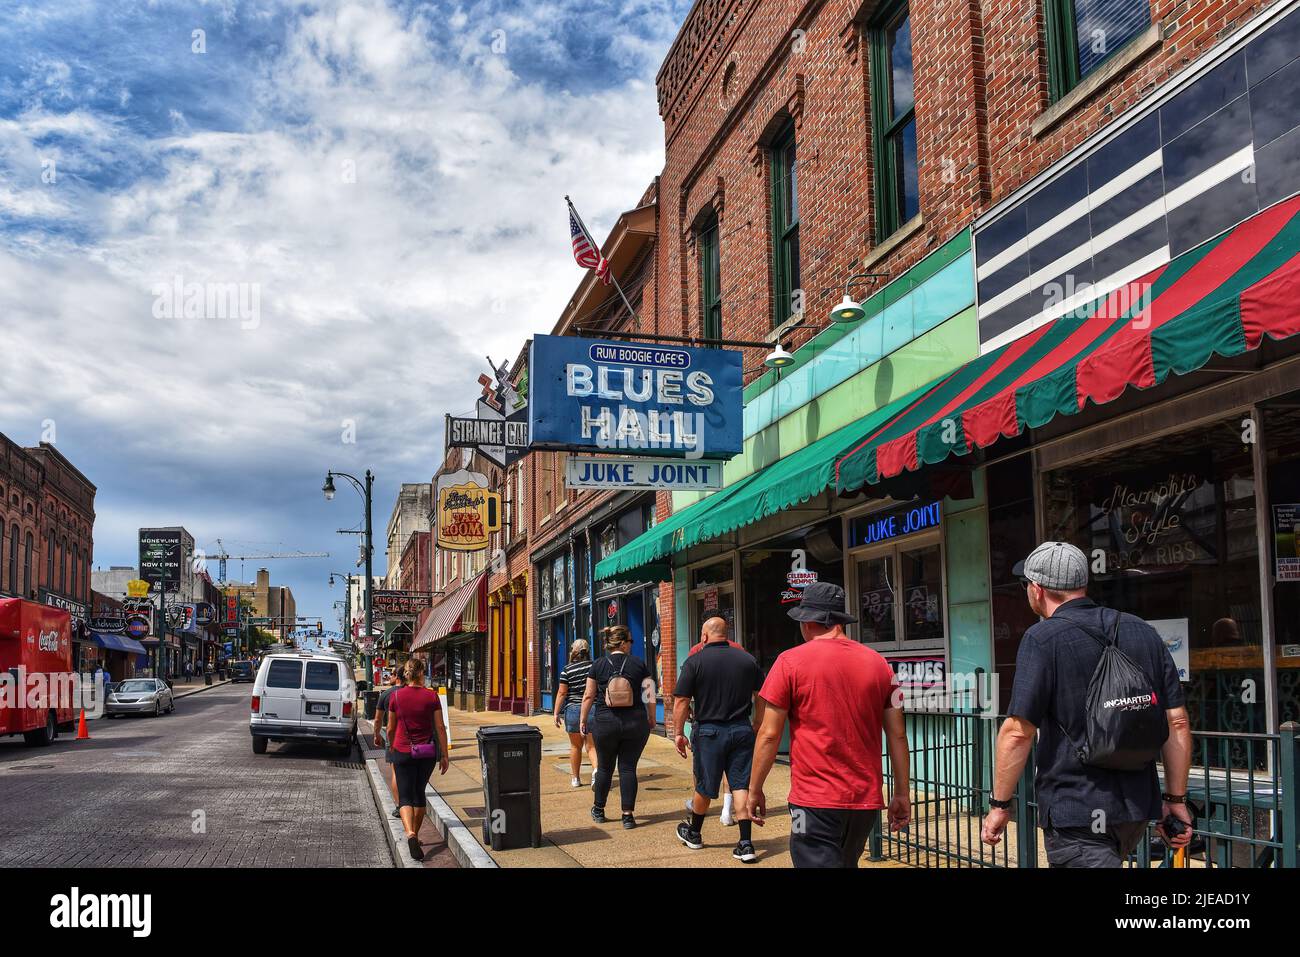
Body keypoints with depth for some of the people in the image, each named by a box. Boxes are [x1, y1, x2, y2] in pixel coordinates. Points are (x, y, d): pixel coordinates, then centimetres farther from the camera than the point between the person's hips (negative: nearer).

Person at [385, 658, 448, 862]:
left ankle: (410, 834, -24)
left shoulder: (395, 696, -4)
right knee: (419, 793, 19)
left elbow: (391, 728, 4)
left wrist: (392, 748, 23)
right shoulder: (431, 696, -5)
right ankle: (415, 835, 29)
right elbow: (440, 728, -5)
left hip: (403, 752, -1)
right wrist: (444, 755, 2)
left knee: (405, 796, -1)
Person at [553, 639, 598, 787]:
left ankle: (576, 778, 19)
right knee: (592, 745, 4)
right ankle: (596, 769, -21)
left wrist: (556, 713, 0)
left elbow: (561, 693, -6)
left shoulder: (567, 670, -5)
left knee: (575, 746, 11)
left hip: (573, 709, -1)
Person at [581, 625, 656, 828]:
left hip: (606, 722, 1)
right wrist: (651, 718, 14)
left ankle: (598, 810, 28)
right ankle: (628, 815, 2)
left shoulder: (599, 666, 0)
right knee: (628, 767, 5)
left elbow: (589, 695, 0)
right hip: (635, 722, 0)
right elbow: (649, 695, 1)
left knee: (605, 767, 15)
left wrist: (583, 720, 10)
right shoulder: (639, 664, -1)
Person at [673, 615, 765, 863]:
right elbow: (760, 697, 9)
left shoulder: (695, 661, -7)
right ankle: (746, 844, 1)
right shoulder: (747, 659, 4)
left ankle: (693, 833, 33)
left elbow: (681, 703, -9)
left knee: (704, 787, 13)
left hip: (709, 731, -2)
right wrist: (756, 726, 19)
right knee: (741, 785, 5)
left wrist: (679, 733, 1)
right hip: (741, 730, 2)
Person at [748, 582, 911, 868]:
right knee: (847, 862, 22)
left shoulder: (791, 661, -6)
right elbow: (897, 735, 6)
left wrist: (755, 789, 3)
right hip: (867, 800, 5)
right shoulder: (878, 663, 7)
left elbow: (769, 734, -7)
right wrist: (901, 794, 13)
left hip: (815, 801, -5)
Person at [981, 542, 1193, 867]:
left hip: (1075, 812, -7)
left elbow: (1018, 731, -16)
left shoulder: (1043, 639, -11)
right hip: (1138, 807, 7)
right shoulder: (1144, 634, 8)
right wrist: (1176, 799, 14)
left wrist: (1000, 805, -7)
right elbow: (1177, 722, 8)